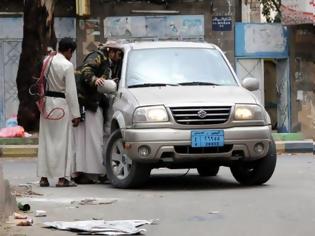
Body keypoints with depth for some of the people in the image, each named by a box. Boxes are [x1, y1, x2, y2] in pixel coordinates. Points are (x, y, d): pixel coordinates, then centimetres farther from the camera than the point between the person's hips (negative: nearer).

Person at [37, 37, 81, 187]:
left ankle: (43, 177, 12)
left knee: (46, 140, 10)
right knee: (63, 141, 0)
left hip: (47, 103, 6)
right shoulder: (67, 66, -14)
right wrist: (76, 114, -10)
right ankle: (62, 178, -1)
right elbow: (71, 91, -14)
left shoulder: (47, 61, 5)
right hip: (62, 104, -6)